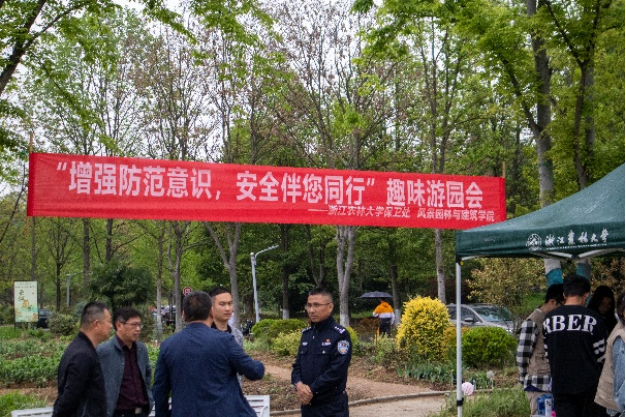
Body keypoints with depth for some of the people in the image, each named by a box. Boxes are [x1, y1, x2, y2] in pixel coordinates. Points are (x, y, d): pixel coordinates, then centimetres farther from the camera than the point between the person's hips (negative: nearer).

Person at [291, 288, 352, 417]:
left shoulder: (340, 335, -11)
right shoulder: (306, 334, 12)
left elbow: (336, 371, -18)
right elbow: (298, 364, 12)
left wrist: (312, 390, -17)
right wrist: (299, 384, -9)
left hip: (332, 406, -7)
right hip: (307, 404, 7)